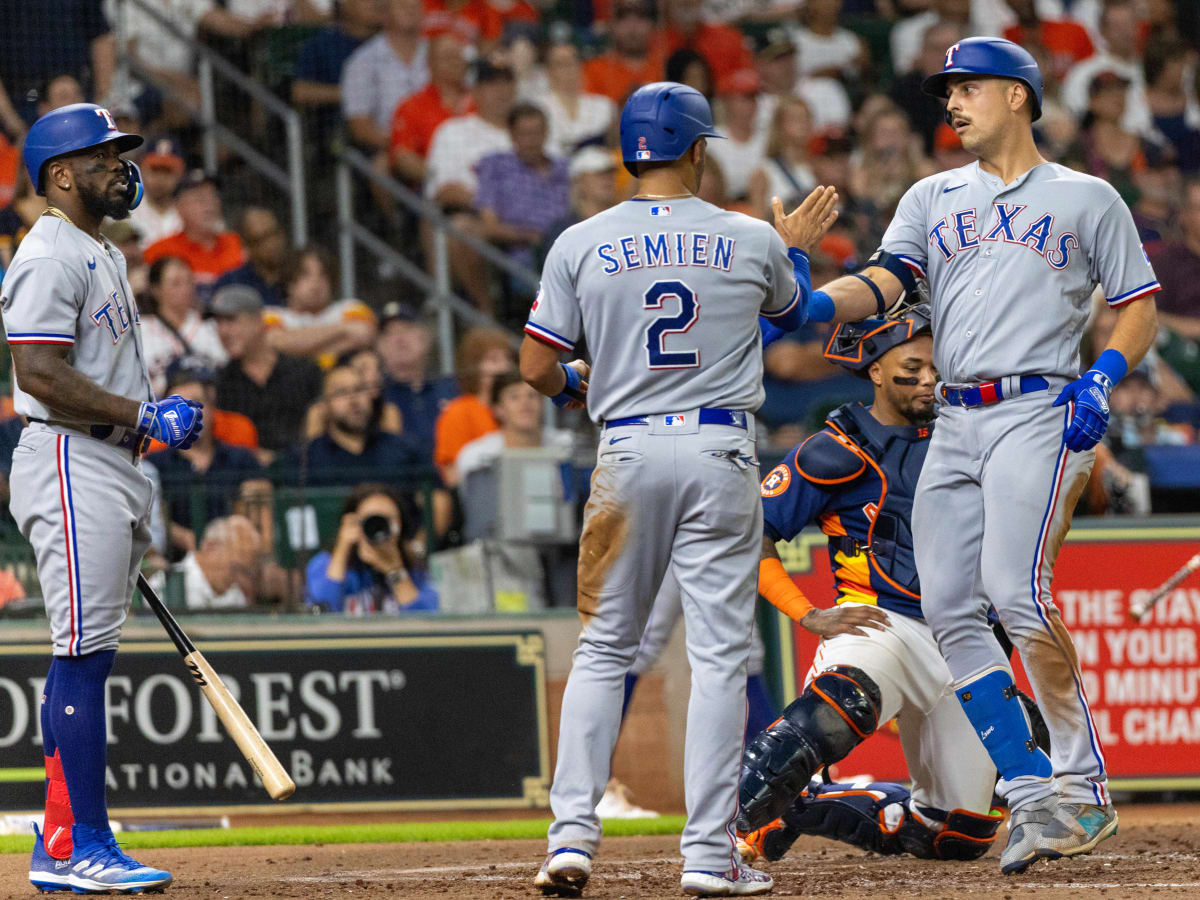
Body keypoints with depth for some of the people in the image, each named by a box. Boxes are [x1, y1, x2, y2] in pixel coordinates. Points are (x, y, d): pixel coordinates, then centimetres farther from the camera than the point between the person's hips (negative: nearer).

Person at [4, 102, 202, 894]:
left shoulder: (103, 256, 22)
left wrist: (158, 414, 13)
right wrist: (146, 418, -21)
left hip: (114, 466, 10)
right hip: (71, 465, -10)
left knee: (87, 659, 10)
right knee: (85, 653, -12)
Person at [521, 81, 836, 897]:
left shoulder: (580, 245, 0)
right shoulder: (752, 242, 1)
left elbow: (538, 369, 1)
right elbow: (794, 313, 22)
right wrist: (797, 249, 40)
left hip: (628, 452, 1)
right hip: (721, 449, -1)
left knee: (604, 647, 11)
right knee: (720, 654, 1)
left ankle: (573, 834, 1)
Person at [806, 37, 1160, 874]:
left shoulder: (1087, 199, 8)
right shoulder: (933, 198, 18)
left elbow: (1140, 307, 9)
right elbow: (883, 283, 4)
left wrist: (1102, 380, -9)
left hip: (1038, 412, -6)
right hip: (955, 423, 6)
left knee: (1015, 586, -23)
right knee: (949, 610, -3)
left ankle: (1084, 783, -16)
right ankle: (1031, 794, 1)